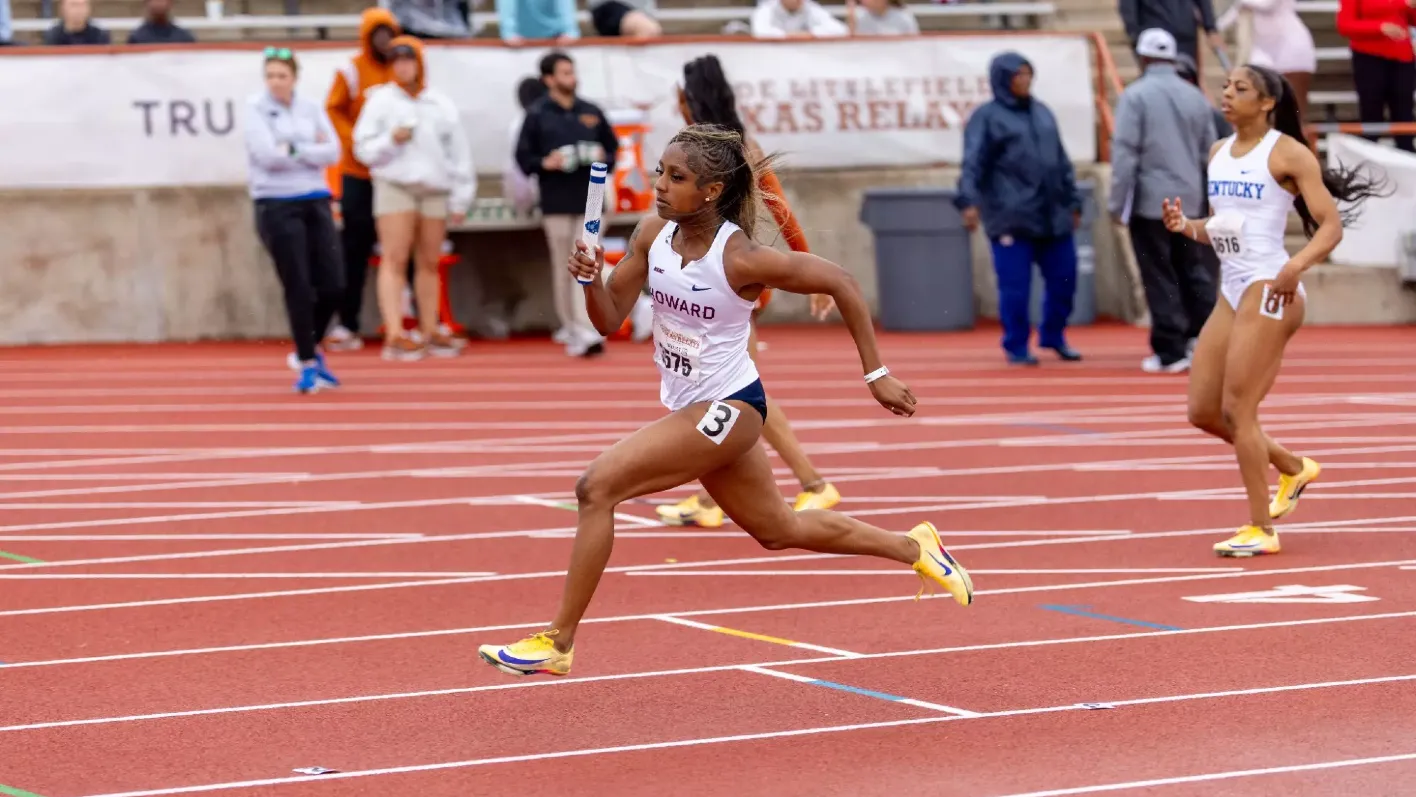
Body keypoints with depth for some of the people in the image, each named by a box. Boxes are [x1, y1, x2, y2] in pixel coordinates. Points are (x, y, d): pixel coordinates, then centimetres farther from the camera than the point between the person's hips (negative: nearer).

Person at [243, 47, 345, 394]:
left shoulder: (311, 109, 8)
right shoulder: (256, 109, -3)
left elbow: (332, 153, -2)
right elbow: (267, 154, -15)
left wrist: (293, 150, -10)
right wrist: (311, 150, -6)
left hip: (315, 203, 4)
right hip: (277, 206, -4)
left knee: (333, 285, 1)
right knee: (298, 288, -3)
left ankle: (307, 349, 25)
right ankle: (307, 364, 9)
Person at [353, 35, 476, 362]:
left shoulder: (441, 104, 12)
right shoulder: (381, 100, 5)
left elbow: (459, 152, 12)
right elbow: (364, 147, 2)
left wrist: (461, 197, 8)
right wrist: (391, 140, -16)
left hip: (435, 189, 3)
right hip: (394, 185, -3)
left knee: (429, 262, 8)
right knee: (394, 259, -11)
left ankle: (430, 332, 17)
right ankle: (394, 335, -18)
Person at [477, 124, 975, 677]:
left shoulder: (740, 258, -23)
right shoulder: (654, 234, -5)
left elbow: (841, 283, -14)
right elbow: (610, 319, 1)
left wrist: (875, 374, -11)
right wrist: (590, 279, -21)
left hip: (728, 408, -8)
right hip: (688, 405, 8)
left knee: (597, 487, -19)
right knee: (779, 531, 23)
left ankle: (557, 644, -10)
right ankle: (914, 549, 41)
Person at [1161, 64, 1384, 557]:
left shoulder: (1287, 153, -8)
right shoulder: (1218, 152, 14)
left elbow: (1331, 225, -11)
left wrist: (1296, 266, -28)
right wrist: (1186, 226, 1)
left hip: (1270, 291, -8)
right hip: (1231, 292, 8)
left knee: (1237, 410, -8)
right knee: (1202, 411, 8)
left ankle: (1261, 530, 2)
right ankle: (1293, 468, 28)